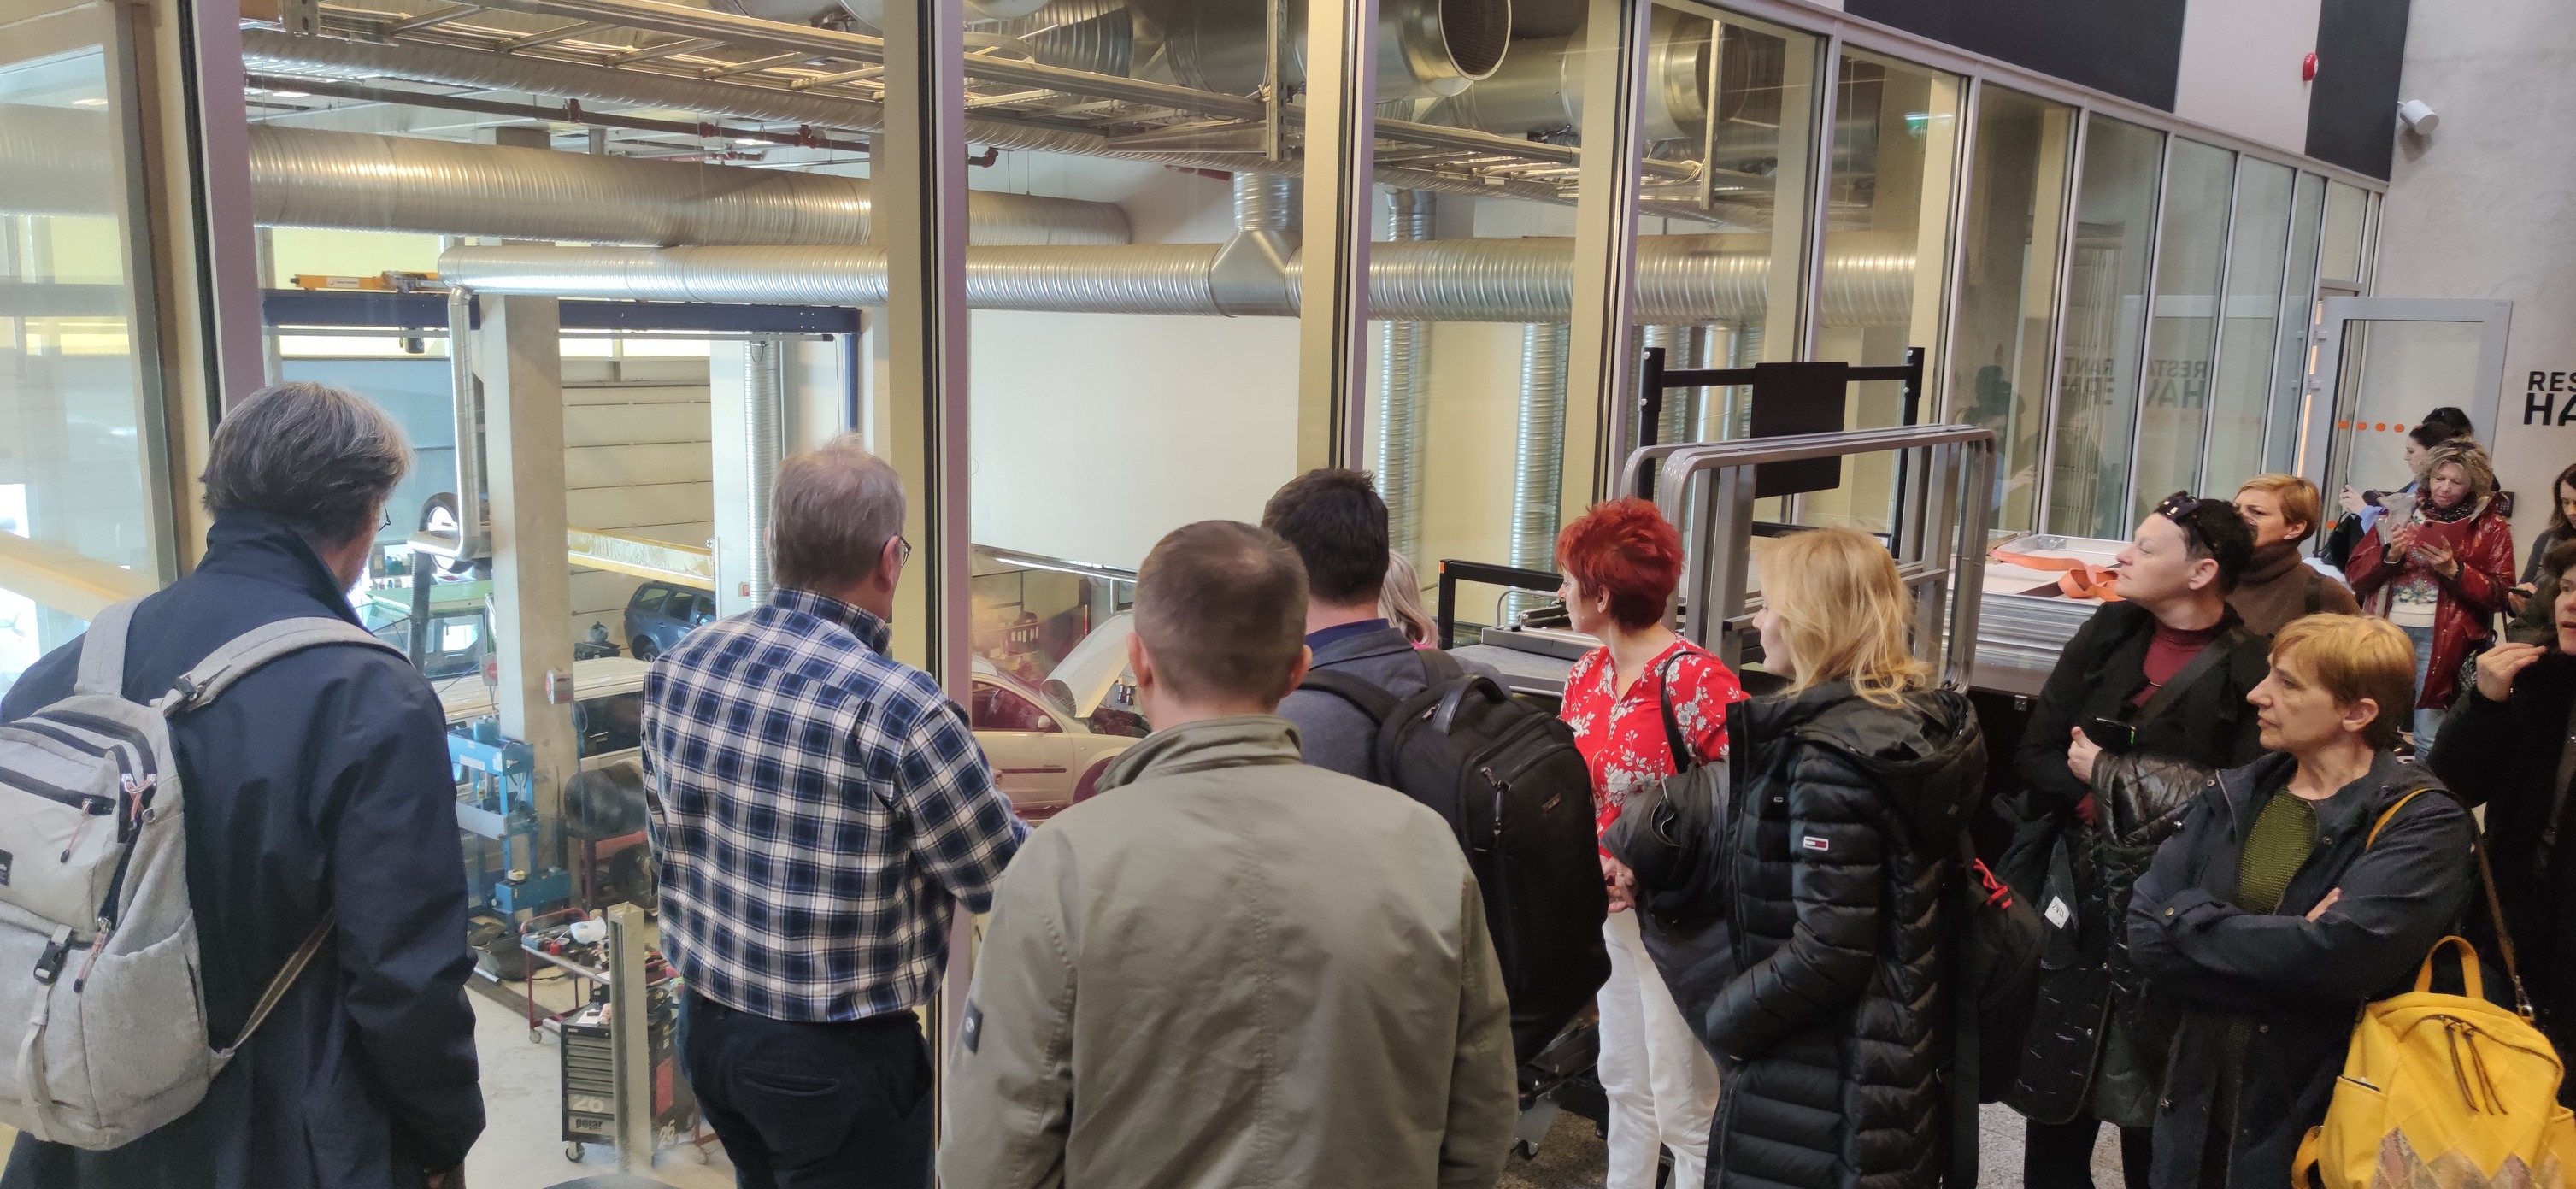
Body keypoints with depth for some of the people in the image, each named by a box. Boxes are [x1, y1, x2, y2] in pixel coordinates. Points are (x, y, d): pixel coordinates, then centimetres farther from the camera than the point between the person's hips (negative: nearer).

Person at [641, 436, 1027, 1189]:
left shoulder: (678, 667, -5)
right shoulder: (898, 709, -25)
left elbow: (667, 840, 9)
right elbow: (1007, 884, -15)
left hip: (706, 1026, 7)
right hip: (837, 1057, -6)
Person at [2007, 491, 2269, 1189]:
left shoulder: (2249, 671, -10)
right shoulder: (2109, 634, 4)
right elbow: (2035, 755, 2)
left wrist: (2107, 776, -14)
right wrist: (2106, 799, -16)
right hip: (2078, 892, 4)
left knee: (2151, 1112, 10)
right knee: (2054, 1090, 12)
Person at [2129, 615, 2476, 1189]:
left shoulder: (2421, 824, -12)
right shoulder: (2233, 796, 3)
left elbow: (2338, 956, -27)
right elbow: (2146, 930, -7)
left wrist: (2187, 919, -14)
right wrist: (2283, 952, -20)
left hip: (2321, 1133, -4)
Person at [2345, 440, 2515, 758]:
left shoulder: (2491, 528, 7)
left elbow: (2499, 594, 1)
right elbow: (2357, 575, 9)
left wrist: (2454, 570, -13)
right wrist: (2389, 556, -10)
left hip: (2440, 638, -2)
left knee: (2429, 738, -4)